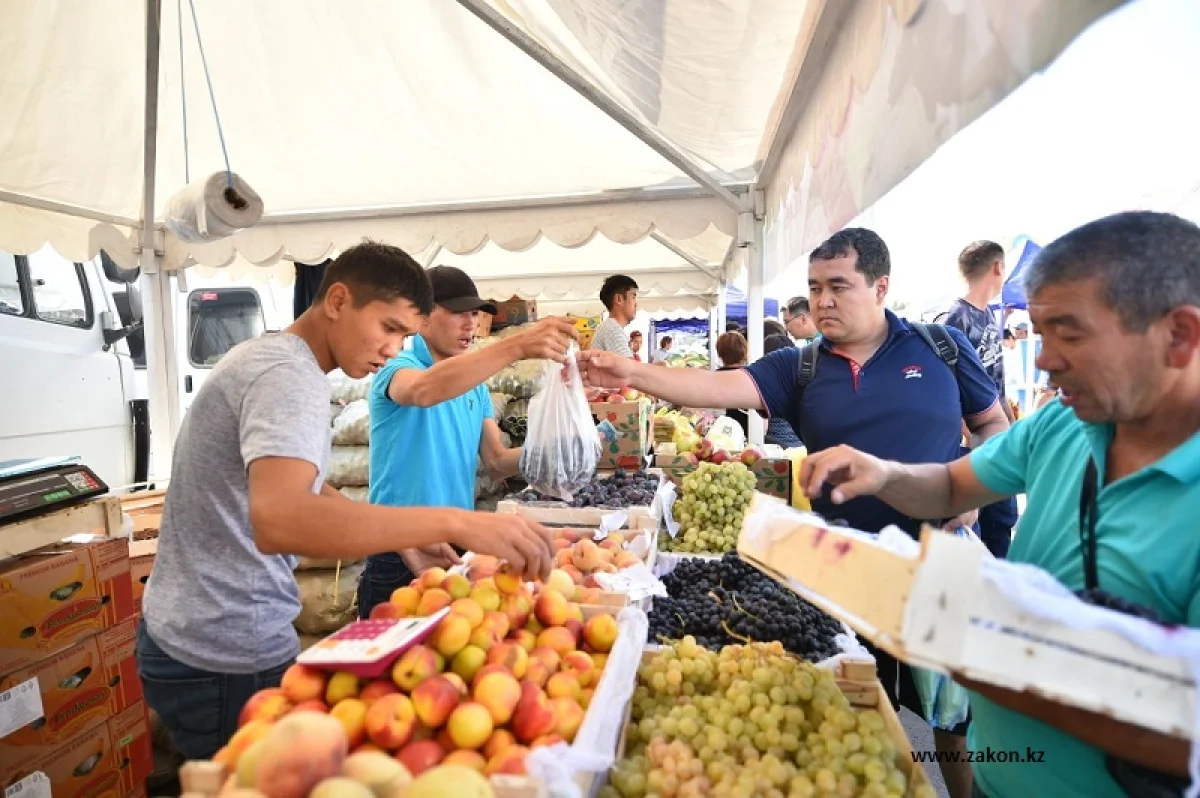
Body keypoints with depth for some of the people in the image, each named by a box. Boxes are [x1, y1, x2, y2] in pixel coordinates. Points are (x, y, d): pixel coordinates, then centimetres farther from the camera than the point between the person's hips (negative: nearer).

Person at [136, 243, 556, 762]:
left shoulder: (267, 355, 10)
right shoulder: (291, 376, -23)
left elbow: (302, 488, 17)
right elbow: (278, 520, -41)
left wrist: (407, 533, 8)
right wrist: (453, 523, -44)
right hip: (226, 661, -10)